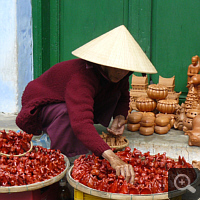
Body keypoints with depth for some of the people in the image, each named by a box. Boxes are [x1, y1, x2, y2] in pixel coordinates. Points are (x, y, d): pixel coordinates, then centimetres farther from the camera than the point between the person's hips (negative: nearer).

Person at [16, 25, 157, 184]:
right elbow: (81, 123, -56)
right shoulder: (82, 77, -41)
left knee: (114, 93, -8)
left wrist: (120, 116, -15)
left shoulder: (117, 75, -14)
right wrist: (112, 158, -68)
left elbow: (123, 98, 10)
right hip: (42, 105, -8)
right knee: (67, 113, -41)